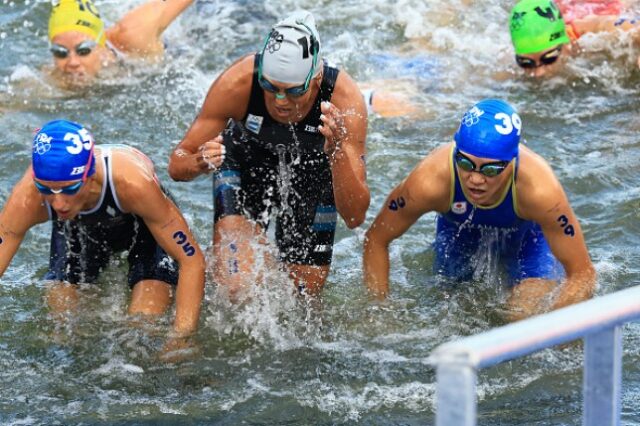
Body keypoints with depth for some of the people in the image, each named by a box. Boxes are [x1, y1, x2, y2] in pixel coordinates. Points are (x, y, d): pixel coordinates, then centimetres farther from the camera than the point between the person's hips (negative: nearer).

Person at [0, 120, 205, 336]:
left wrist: (181, 336, -44)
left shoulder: (131, 183, -45)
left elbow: (192, 261, -36)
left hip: (147, 223, -2)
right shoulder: (26, 200, -40)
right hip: (78, 229, 2)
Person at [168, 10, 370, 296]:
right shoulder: (237, 82, -36)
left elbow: (355, 217, -36)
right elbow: (177, 165, -24)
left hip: (312, 172, 1)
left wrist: (338, 153, -53)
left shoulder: (344, 99, -36)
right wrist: (198, 164, -49)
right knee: (235, 285, -19)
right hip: (247, 163, -1)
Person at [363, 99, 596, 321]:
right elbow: (375, 240, -22)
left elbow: (583, 274, -34)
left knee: (527, 318, -16)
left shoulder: (538, 190, -45)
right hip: (458, 231, 1)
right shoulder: (429, 181, -42)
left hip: (526, 234, -1)